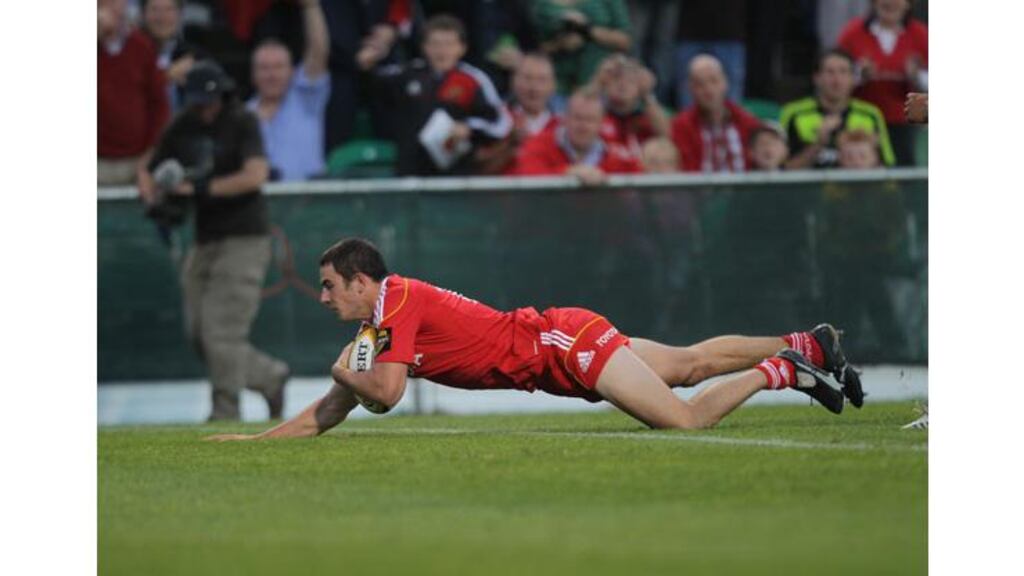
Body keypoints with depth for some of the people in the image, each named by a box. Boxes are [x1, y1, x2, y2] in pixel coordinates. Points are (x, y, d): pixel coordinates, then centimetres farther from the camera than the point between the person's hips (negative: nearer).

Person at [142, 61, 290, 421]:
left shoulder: (241, 122, -7)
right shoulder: (181, 128, 7)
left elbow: (256, 175, -20)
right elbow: (150, 175, 15)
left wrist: (199, 189, -25)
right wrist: (156, 200, -8)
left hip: (245, 239, -7)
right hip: (205, 240, 7)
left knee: (222, 331, -12)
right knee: (199, 334, 7)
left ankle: (225, 414, -3)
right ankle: (270, 377, 24)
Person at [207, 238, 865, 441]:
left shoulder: (397, 303, -17)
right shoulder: (381, 318, 10)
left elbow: (386, 392, -28)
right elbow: (333, 410, 16)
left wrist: (346, 372, -7)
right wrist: (257, 437, 10)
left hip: (564, 342, -9)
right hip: (555, 343, 9)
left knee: (685, 420, -19)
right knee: (691, 363, 17)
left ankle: (782, 371, -5)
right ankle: (808, 345, 23)